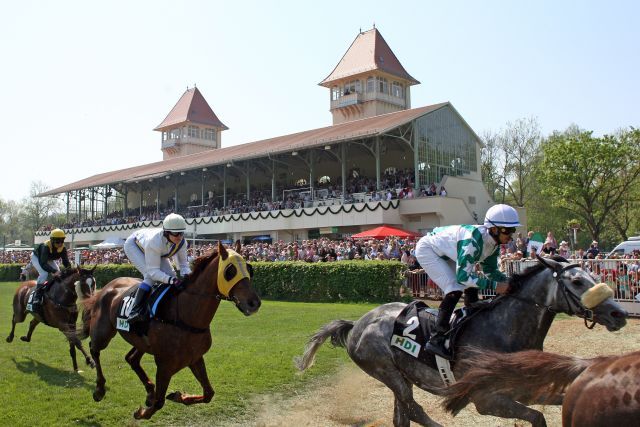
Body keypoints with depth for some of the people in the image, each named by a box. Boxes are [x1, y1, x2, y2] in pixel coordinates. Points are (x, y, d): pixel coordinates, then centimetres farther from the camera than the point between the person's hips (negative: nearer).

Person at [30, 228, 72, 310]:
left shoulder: (62, 248, -24)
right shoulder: (46, 246, -40)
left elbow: (66, 262, -22)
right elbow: (43, 263, -47)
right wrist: (54, 271, -60)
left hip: (49, 260, 6)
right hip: (36, 257, -6)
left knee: (59, 274, -8)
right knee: (44, 274, -28)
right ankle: (37, 297, -25)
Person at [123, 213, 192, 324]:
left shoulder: (182, 242, -30)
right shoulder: (154, 242, -46)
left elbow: (183, 263, -18)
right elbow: (153, 271, -43)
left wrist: (186, 275, -40)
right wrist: (172, 280, -56)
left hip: (156, 251, 7)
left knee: (171, 275, -8)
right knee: (150, 276, -28)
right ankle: (135, 312, -27)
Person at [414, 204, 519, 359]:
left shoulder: (494, 242, -10)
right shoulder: (473, 239, -36)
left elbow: (491, 270, 1)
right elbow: (462, 276, -35)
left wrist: (508, 281, -16)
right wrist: (494, 285, -34)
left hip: (445, 253, 9)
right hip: (427, 249, -9)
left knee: (472, 287, 3)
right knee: (454, 290, -20)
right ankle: (436, 340, -18)